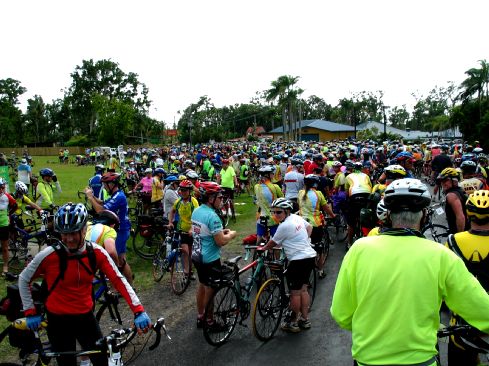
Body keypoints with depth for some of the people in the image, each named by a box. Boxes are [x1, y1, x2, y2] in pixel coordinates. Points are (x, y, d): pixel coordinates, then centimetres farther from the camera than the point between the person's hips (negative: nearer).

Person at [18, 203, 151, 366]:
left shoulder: (96, 252, -13)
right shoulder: (49, 255, -19)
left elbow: (119, 280, -14)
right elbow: (24, 280, -3)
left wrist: (139, 311, -22)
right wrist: (30, 312, -3)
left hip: (85, 316, 2)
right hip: (58, 319, -2)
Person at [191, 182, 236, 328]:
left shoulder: (196, 211, 3)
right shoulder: (212, 216, -25)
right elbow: (221, 241, -24)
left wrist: (220, 231, 11)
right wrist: (232, 234, -5)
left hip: (197, 255, 9)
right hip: (210, 259, -9)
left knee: (202, 285, 21)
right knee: (210, 289, 6)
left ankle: (200, 317, 35)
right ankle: (209, 321, 20)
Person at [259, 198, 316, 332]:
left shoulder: (284, 226, -17)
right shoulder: (297, 217, 7)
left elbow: (273, 242, -4)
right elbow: (309, 227, 24)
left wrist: (262, 248, 13)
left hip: (298, 260, -9)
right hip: (310, 256, 9)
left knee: (295, 292, 4)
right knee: (303, 289, 17)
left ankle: (294, 323, 15)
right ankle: (305, 319, 26)